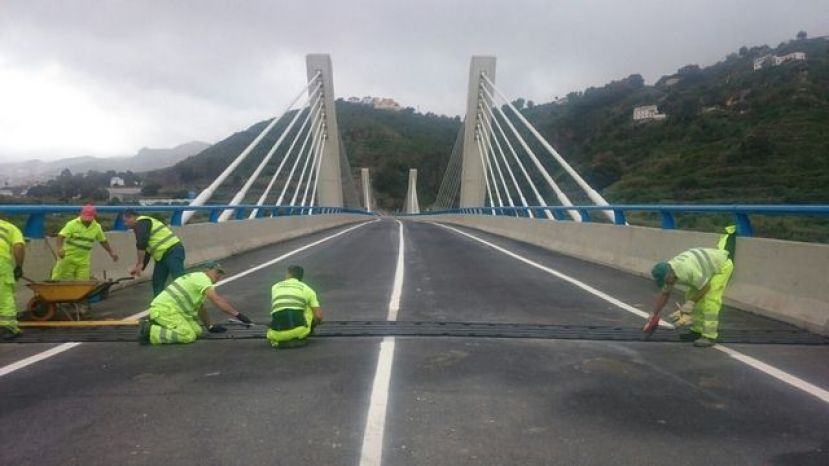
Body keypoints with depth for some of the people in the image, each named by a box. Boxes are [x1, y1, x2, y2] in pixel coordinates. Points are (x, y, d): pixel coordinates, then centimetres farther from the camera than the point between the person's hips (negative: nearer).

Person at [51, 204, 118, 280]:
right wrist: (60, 249, -35)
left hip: (83, 260, 3)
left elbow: (103, 241, 16)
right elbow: (61, 236, -19)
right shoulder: (73, 224, -9)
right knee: (60, 278, 0)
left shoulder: (97, 227, 4)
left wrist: (111, 253, 16)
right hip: (68, 257, -3)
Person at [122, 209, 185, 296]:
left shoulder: (141, 223, -6)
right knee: (157, 282, 13)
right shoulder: (143, 223, 25)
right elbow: (146, 250, 27)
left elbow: (141, 245, -17)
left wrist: (139, 264, -11)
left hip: (173, 251, -11)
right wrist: (140, 268, 25)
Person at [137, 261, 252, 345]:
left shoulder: (196, 279, 23)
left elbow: (201, 309, 29)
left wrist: (210, 326, 28)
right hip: (164, 309, -10)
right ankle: (149, 331, -13)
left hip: (169, 308, 10)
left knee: (197, 331, 4)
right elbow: (218, 300, -22)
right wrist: (238, 314, -26)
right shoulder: (203, 278, -9)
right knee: (189, 336, -20)